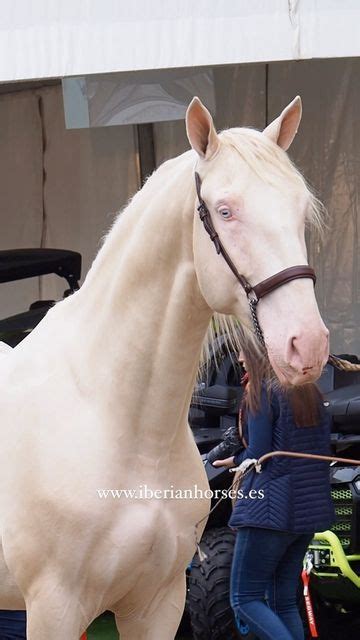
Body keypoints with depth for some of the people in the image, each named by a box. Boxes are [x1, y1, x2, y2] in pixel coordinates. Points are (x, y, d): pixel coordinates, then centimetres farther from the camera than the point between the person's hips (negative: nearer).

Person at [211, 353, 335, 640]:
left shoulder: (262, 392, -9)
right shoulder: (312, 395, 14)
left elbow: (259, 455, -14)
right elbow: (323, 452, 15)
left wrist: (236, 460, 8)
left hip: (271, 507, -8)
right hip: (309, 508, 8)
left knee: (245, 599, -2)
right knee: (284, 602, 11)